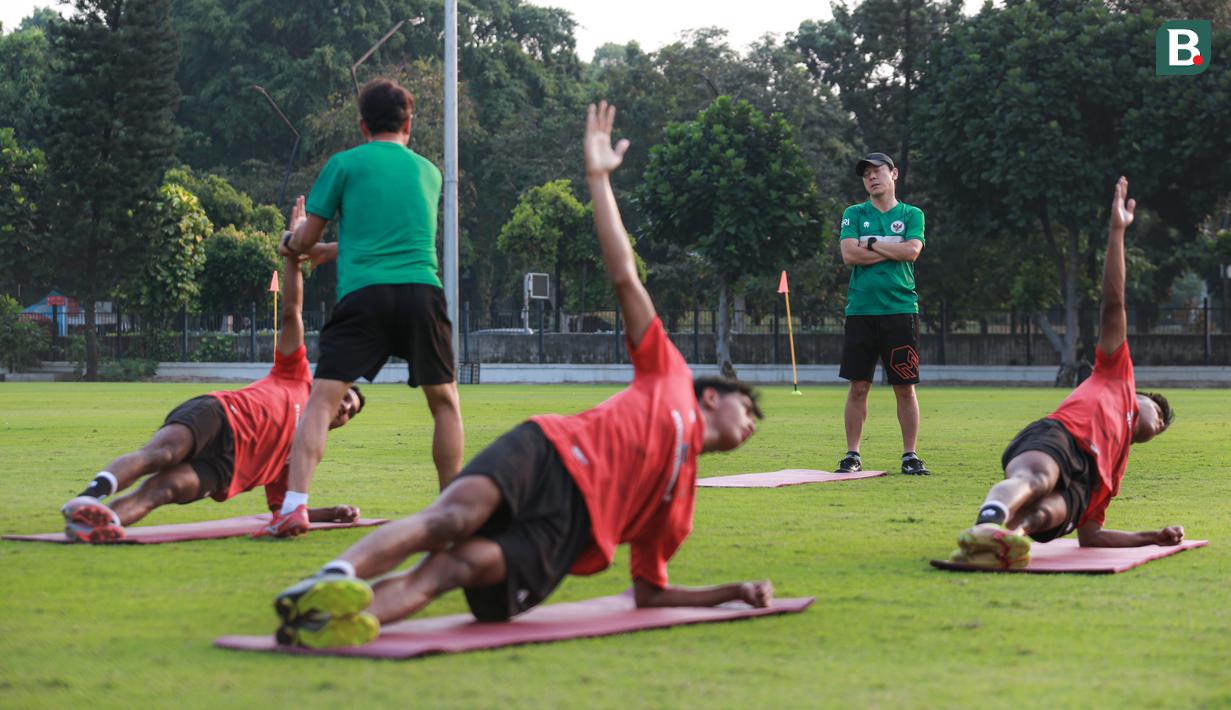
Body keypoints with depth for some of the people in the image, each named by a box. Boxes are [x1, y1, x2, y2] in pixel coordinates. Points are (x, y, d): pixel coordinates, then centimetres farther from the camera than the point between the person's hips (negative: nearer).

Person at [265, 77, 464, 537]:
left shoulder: (344, 164, 10)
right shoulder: (428, 171, 22)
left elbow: (304, 239, 13)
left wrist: (290, 241, 37)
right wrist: (333, 250, 44)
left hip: (362, 293, -2)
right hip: (422, 289, 3)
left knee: (322, 399, -5)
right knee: (445, 401, 17)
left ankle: (294, 506, -19)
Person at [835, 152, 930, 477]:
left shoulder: (912, 215, 9)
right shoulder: (854, 214, 10)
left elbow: (912, 251, -8)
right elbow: (849, 254, -6)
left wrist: (871, 243, -3)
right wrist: (893, 250, -4)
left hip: (901, 310, 0)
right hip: (861, 311, 0)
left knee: (905, 388, 1)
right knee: (858, 387, 2)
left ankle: (910, 455, 8)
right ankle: (852, 454, 9)